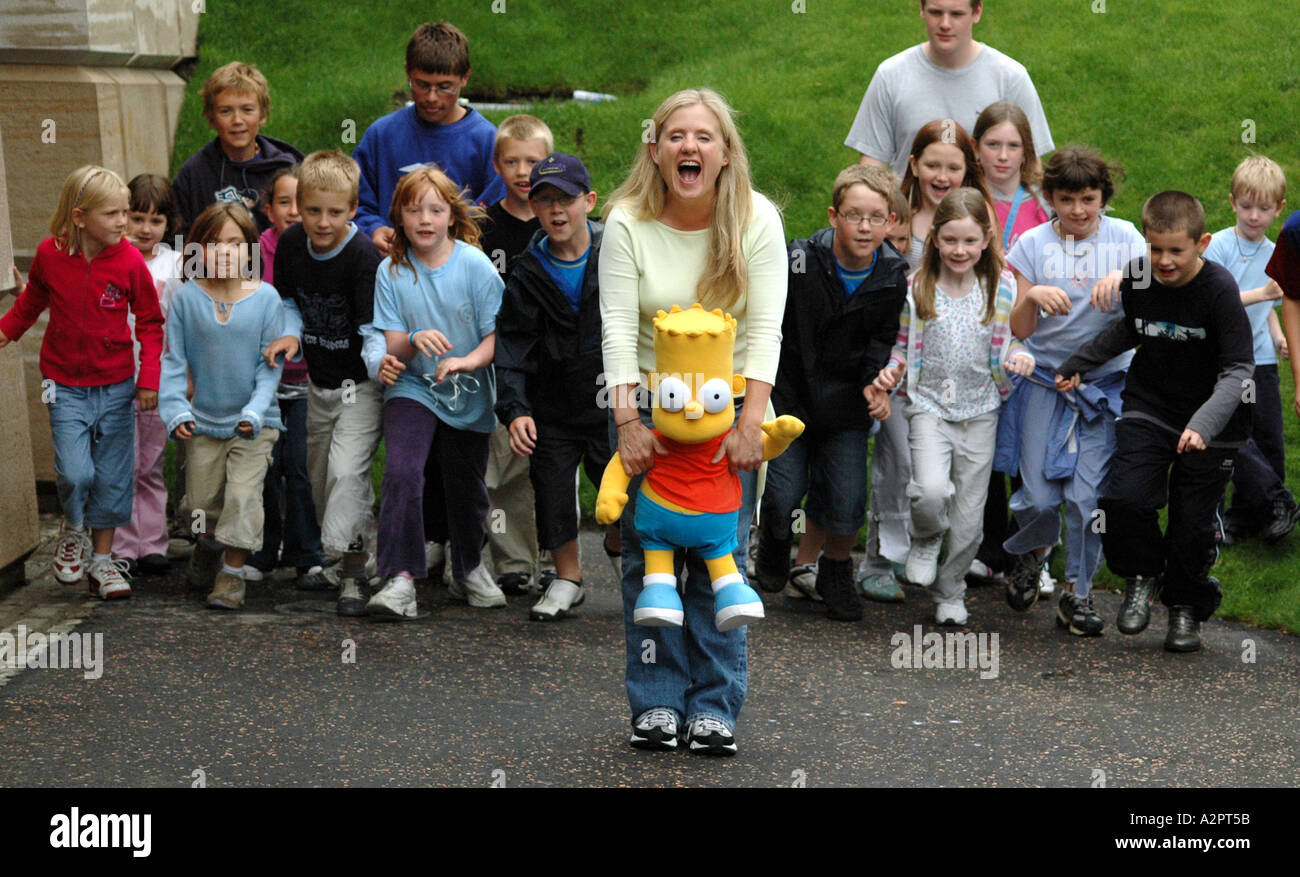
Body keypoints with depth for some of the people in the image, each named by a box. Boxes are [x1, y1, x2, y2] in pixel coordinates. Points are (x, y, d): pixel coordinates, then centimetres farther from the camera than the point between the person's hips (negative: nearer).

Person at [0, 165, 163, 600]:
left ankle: (102, 559, 24)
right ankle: (72, 530, 19)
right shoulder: (50, 254, -8)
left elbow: (150, 322, -1)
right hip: (66, 386, 0)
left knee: (112, 479, 7)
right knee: (74, 473, -13)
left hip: (116, 385, 1)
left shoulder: (129, 260, -10)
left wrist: (149, 376, -6)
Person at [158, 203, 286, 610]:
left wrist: (256, 409, -18)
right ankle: (204, 546, 42)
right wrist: (175, 409, -14)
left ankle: (233, 572, 2)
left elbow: (270, 363, -6)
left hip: (254, 423, -1)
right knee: (202, 498, 12)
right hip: (203, 420, 2)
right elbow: (173, 359, -3)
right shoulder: (187, 297, -7)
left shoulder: (266, 297, -8)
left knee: (243, 493, -11)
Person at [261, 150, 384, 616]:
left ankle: (352, 570, -10)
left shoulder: (363, 255, -23)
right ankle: (329, 552, 36)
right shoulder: (291, 245, -5)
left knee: (346, 469, -17)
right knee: (319, 470, 17)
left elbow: (374, 328, -24)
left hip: (360, 382, -7)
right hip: (319, 380, 7)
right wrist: (291, 334, -10)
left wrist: (381, 363, -43)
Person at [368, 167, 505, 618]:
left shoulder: (475, 265, -8)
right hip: (413, 389, 0)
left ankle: (469, 568, 38)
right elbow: (393, 349, -6)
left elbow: (498, 336, -8)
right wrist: (414, 340, -29)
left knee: (466, 485, 11)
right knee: (401, 470, -23)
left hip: (469, 394, 1)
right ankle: (400, 579, -24)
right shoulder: (391, 271, -4)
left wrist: (467, 361, -28)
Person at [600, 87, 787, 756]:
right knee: (646, 553, 0)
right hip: (647, 405, 0)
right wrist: (627, 421, -22)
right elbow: (617, 328, -13)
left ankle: (715, 707, 8)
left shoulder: (756, 219, -9)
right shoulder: (627, 222, -9)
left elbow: (764, 329, -13)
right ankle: (656, 703, 11)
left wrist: (750, 422, -23)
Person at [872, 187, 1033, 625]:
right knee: (931, 491, -25)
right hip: (929, 405, -1)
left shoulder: (1002, 288, 0)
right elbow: (903, 344, 9)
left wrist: (1021, 356, -11)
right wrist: (891, 371, -10)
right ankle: (926, 540, 10)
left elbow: (1013, 339, 10)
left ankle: (950, 592, 29)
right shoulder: (917, 289, -2)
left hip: (980, 411, 2)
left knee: (969, 515, 6)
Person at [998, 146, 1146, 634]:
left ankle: (1078, 594, 12)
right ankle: (1031, 552, 29)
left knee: (1088, 497, -5)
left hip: (1106, 382, 0)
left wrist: (1126, 276, -28)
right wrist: (1032, 296, -20)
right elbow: (1019, 330, 0)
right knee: (1040, 496, -5)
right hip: (1045, 380, 0)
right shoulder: (1033, 244, 3)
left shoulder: (1124, 238, 3)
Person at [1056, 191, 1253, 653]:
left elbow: (1239, 369, -21)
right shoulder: (1136, 276, -6)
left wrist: (1204, 423, -35)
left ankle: (1185, 607, 27)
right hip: (1148, 407, 3)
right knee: (1124, 498, -17)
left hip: (1211, 422, -3)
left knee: (1192, 520, 2)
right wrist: (1078, 363, 10)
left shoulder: (1219, 289, -20)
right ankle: (1141, 575, 12)